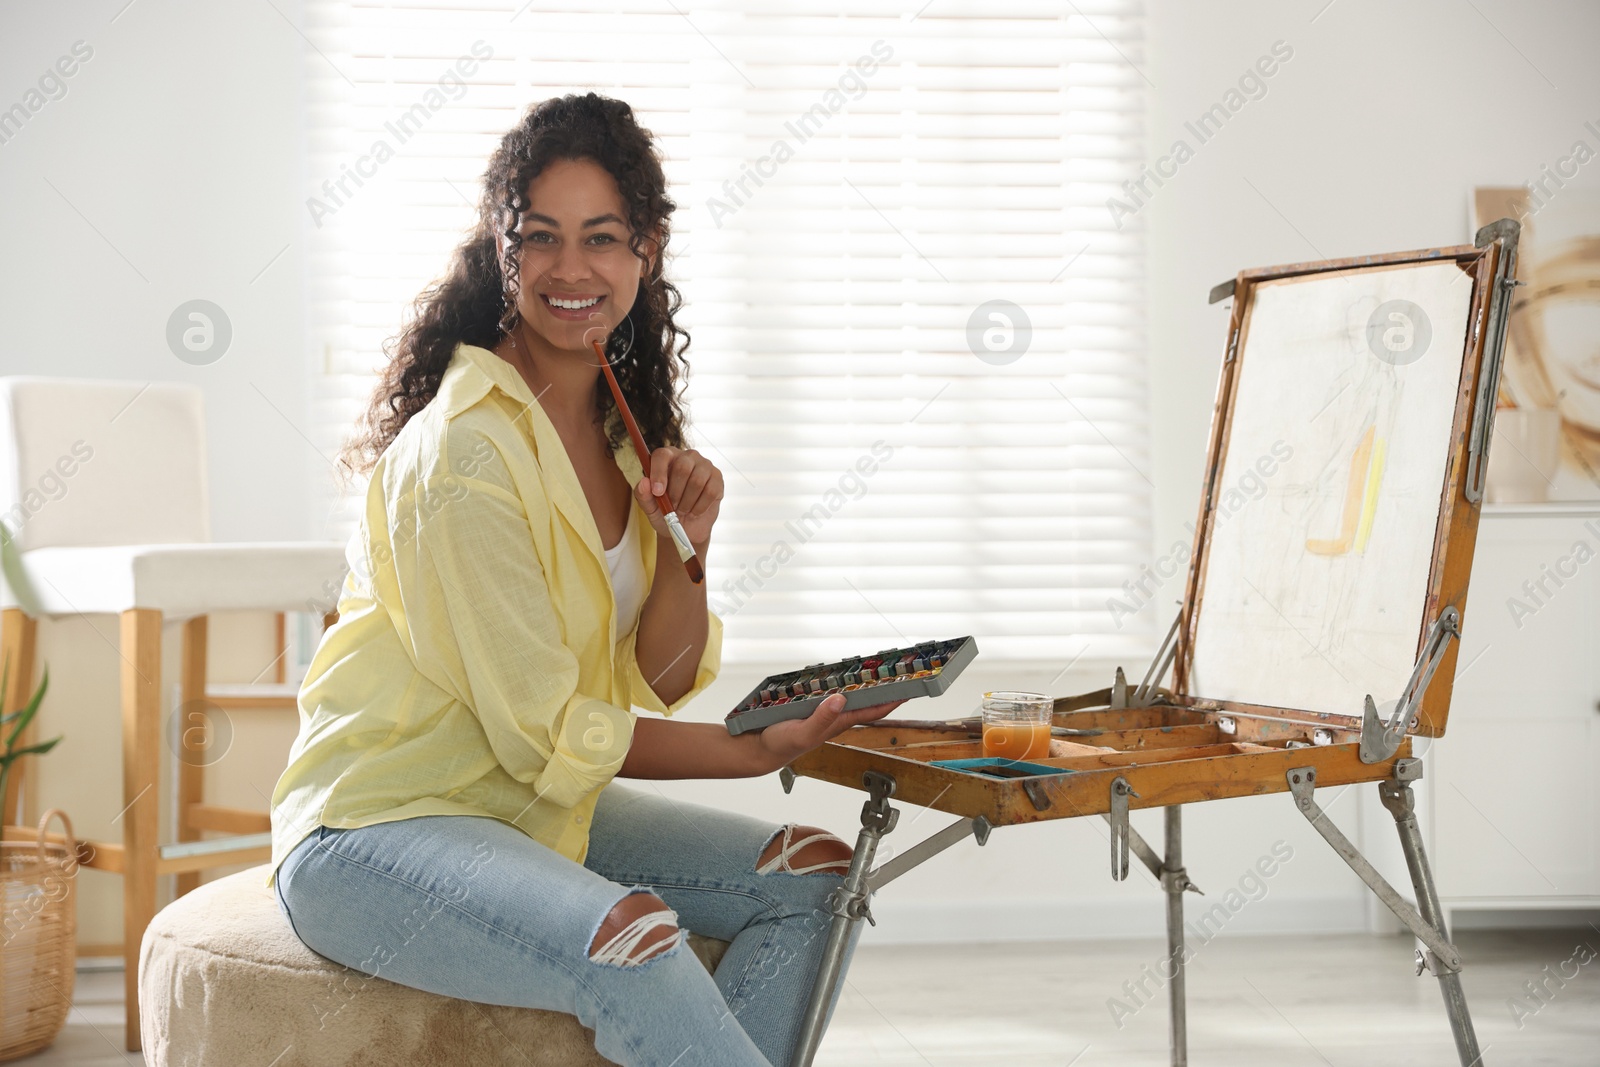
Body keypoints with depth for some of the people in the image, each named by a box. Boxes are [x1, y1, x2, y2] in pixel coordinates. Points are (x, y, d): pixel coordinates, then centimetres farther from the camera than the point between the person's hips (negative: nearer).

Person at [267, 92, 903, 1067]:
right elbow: (547, 733, -17)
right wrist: (758, 751, -11)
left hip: (533, 812, 9)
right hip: (371, 834, -9)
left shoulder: (628, 428, 6)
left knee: (815, 877, -1)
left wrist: (684, 546, -11)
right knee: (631, 934, -34)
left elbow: (656, 683, 6)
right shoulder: (463, 452, -20)